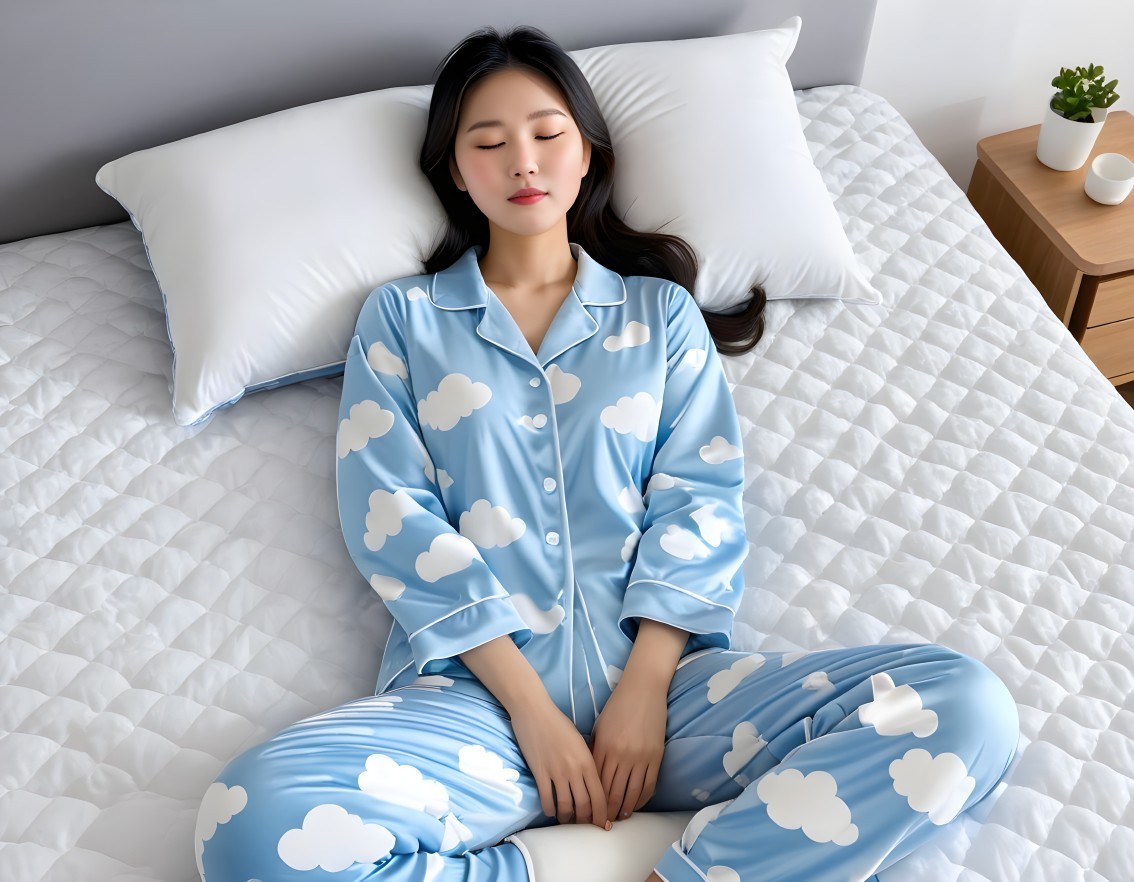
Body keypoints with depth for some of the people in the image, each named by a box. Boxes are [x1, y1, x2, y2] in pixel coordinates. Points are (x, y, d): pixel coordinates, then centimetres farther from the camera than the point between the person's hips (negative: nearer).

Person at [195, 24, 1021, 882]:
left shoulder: (660, 310, 17)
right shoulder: (401, 317, 13)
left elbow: (700, 498, 6)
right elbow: (391, 518, 1)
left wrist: (645, 685, -10)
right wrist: (529, 706, -9)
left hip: (656, 674, 1)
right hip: (475, 688, 0)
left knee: (969, 707, -20)